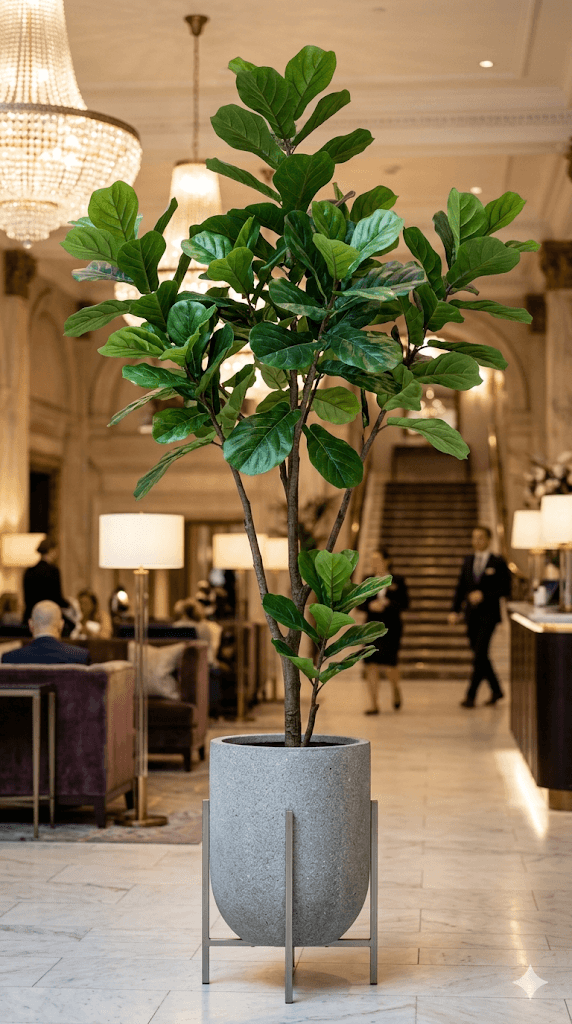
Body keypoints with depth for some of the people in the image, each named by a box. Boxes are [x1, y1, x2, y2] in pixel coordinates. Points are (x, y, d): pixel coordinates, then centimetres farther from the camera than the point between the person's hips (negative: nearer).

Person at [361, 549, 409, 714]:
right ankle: (374, 705, 2)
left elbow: (405, 604, -3)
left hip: (391, 628, -3)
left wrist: (387, 603, -17)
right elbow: (360, 603, 7)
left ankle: (396, 689, 25)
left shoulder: (397, 581, 1)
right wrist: (370, 606, -13)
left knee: (389, 664, -9)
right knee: (370, 666, -4)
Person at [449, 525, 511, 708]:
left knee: (479, 655, -11)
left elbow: (505, 589, -6)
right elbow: (461, 588, 10)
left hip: (488, 615, -6)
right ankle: (496, 690, 26)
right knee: (480, 656, 11)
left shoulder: (498, 563, -3)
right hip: (471, 615, 6)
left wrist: (484, 595, -17)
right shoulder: (468, 561, 11)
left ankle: (471, 695, -9)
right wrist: (455, 611, 0)